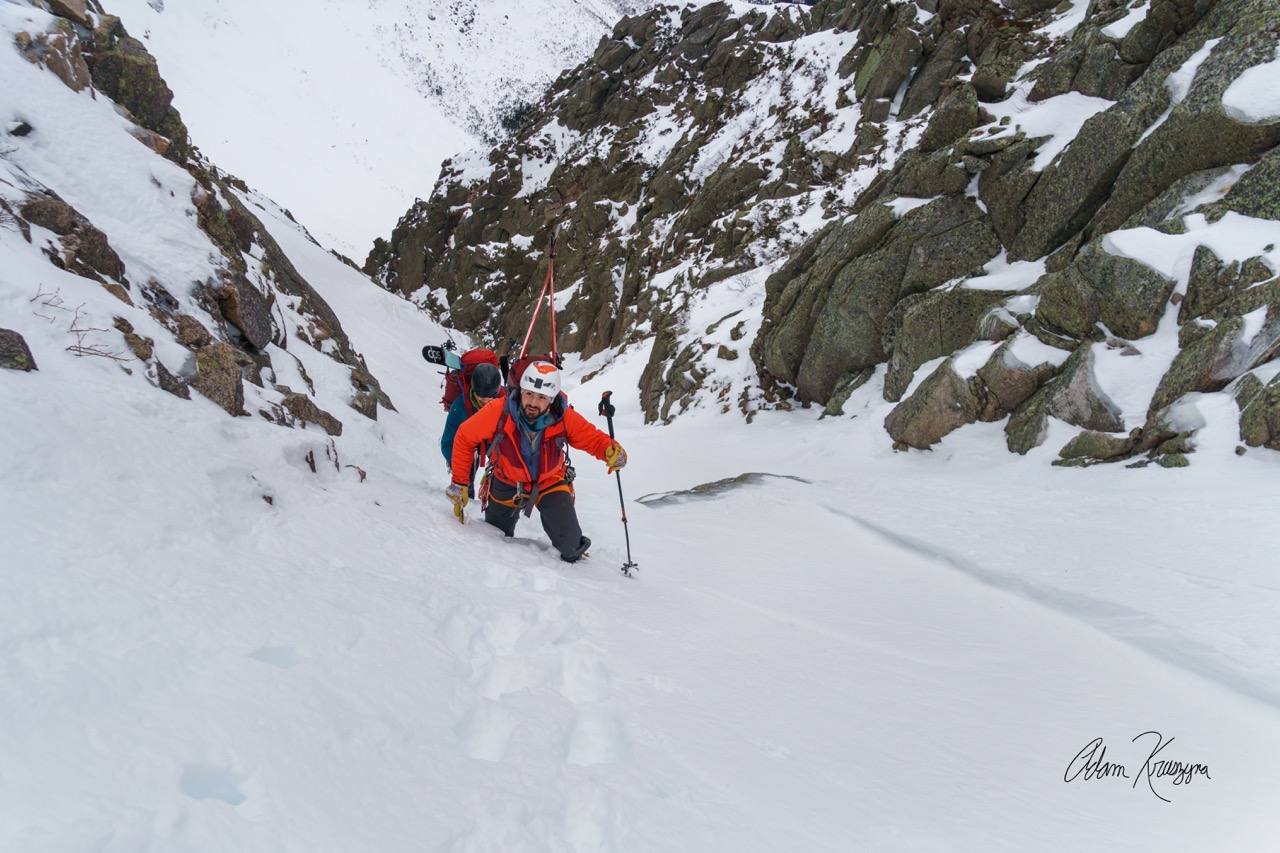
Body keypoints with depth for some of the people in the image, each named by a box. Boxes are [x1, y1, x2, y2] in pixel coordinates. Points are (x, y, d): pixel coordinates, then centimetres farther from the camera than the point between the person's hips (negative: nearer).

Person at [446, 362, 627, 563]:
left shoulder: (564, 418, -29)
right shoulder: (498, 411, -31)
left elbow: (593, 437, -18)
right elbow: (464, 438, -17)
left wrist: (611, 450, -42)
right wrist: (459, 482, -13)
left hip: (550, 481, -1)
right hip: (507, 483, 1)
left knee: (569, 545, -15)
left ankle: (572, 553, 23)